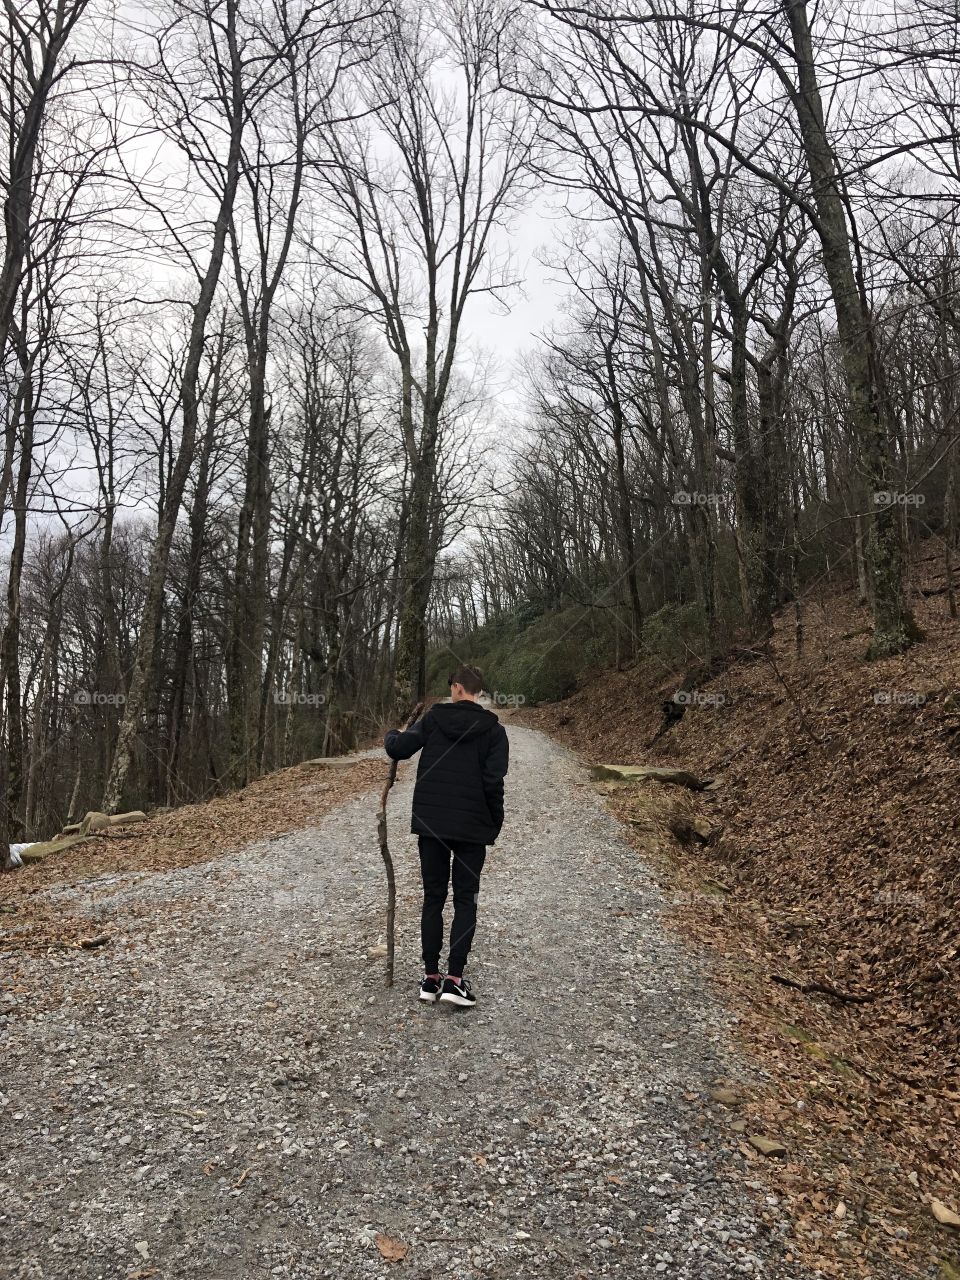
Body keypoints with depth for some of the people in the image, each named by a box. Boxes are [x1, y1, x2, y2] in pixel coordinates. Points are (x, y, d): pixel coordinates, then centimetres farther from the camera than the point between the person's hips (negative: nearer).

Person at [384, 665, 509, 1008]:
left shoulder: (434, 718, 0)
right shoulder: (493, 729, -4)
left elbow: (398, 749, -5)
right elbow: (493, 780, -13)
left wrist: (393, 734, 18)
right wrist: (495, 822, 0)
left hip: (431, 824, 1)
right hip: (472, 828, -1)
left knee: (433, 899, 11)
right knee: (465, 901, 7)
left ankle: (431, 978, 15)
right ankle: (454, 980, 0)